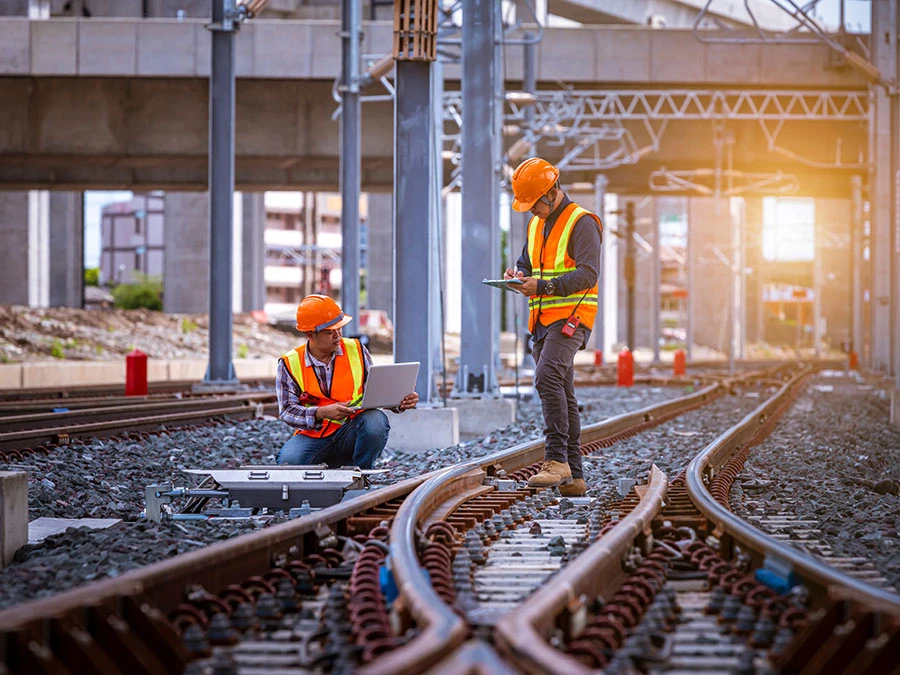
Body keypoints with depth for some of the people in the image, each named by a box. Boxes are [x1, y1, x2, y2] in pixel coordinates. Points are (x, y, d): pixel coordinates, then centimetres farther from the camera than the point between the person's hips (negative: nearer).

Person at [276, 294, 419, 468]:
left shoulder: (356, 350, 4)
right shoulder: (289, 364, -2)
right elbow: (287, 411, -8)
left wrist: (399, 402, -14)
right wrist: (322, 413, -25)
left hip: (351, 434, 1)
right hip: (313, 436, -1)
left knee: (375, 420, -33)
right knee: (289, 460, -33)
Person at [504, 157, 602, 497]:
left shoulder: (581, 223, -7)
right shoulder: (536, 224, 19)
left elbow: (588, 274, -16)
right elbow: (527, 262, 27)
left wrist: (544, 286, -24)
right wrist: (518, 275, 2)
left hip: (570, 318, -9)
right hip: (542, 321, 9)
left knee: (548, 377, -27)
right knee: (562, 394, 7)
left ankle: (556, 459, -30)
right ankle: (574, 476, 9)